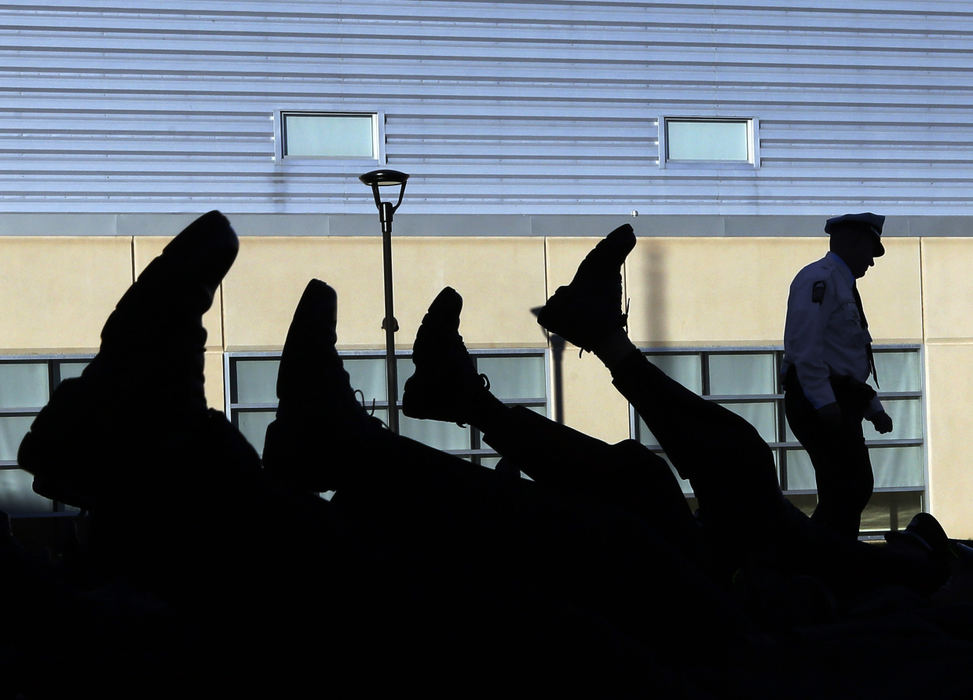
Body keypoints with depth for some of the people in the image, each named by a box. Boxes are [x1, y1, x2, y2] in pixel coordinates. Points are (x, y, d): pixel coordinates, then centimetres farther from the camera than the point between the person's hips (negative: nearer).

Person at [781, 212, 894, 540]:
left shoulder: (842, 285, 25)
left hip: (838, 407, 10)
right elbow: (805, 346, -19)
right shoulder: (819, 279, -8)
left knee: (852, 491, 6)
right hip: (820, 403, -10)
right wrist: (825, 403, -25)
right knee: (851, 490, -14)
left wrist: (873, 409, 22)